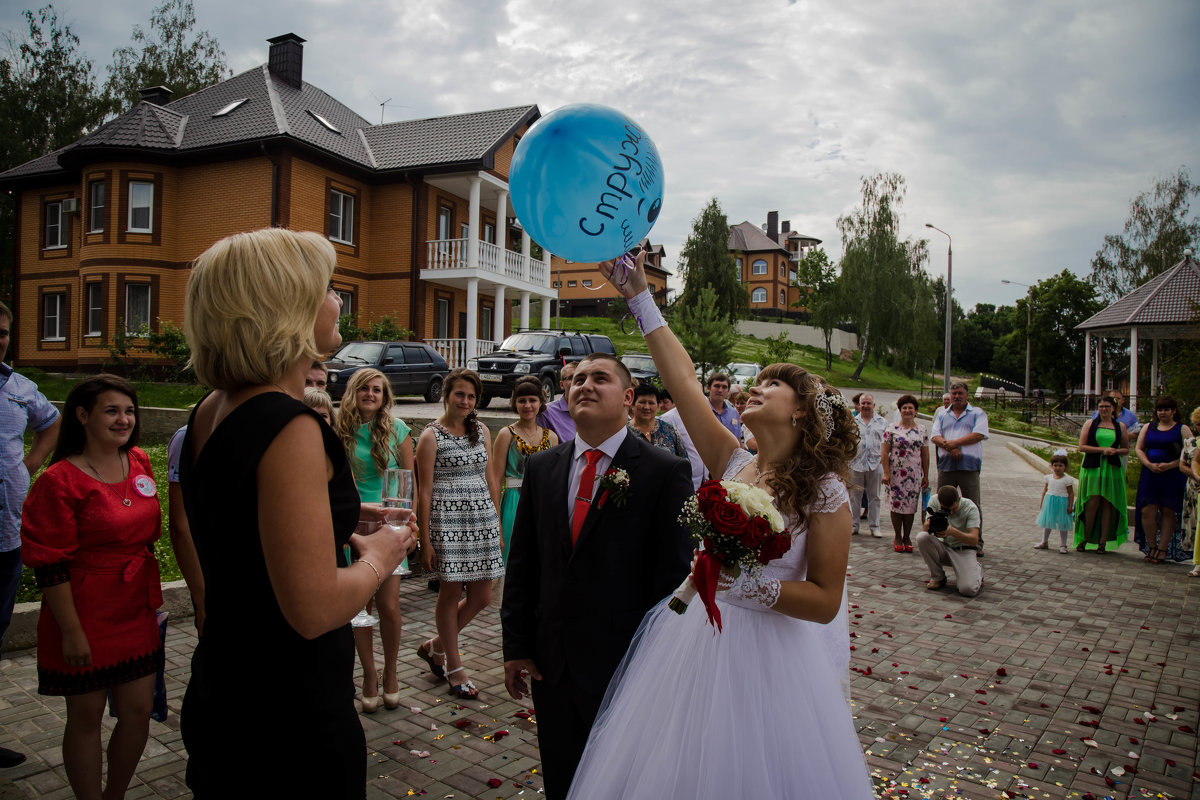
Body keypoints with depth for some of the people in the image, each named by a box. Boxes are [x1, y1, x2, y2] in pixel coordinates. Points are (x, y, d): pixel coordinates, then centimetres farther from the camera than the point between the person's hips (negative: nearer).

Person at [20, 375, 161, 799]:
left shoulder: (140, 463, 3)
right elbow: (50, 565, -14)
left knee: (138, 710, 12)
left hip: (136, 612, 6)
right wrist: (72, 632, -14)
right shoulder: (60, 480, -15)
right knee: (86, 717, 10)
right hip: (86, 616, -5)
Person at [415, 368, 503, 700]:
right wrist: (424, 539, -8)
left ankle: (435, 645, 30)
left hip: (482, 518, 6)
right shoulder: (431, 436, -4)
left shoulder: (482, 431, 11)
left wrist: (497, 524, 12)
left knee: (481, 596, 7)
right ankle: (454, 667, 20)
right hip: (447, 520, -5)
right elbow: (424, 490, -5)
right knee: (451, 592, 2)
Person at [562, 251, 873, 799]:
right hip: (694, 638, 5)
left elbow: (825, 602, -11)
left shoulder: (823, 492, -11)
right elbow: (681, 379, -3)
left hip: (767, 654, -4)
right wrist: (640, 294, -4)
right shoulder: (732, 464, 1)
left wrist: (750, 583, -25)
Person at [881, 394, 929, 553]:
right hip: (896, 474, -2)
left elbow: (925, 455, 10)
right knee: (896, 504, 1)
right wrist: (886, 472, -9)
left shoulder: (922, 430, 8)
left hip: (914, 474, 2)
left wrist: (926, 476, 8)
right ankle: (897, 538, 13)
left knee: (910, 506, 5)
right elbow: (884, 453, -2)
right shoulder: (892, 429, 0)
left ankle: (907, 537, 16)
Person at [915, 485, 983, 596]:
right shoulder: (935, 501, -9)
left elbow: (974, 540, -25)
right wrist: (928, 525, -39)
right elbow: (924, 530, -13)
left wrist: (952, 531, -43)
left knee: (968, 590, -26)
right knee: (921, 537, -29)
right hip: (944, 548, 3)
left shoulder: (970, 508, -16)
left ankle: (977, 572, 13)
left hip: (964, 550, -3)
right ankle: (938, 577, -7)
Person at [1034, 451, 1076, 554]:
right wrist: (1042, 503, 10)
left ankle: (1062, 545, 13)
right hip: (1049, 503, 4)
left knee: (1062, 524, 3)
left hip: (1062, 503, -4)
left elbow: (1071, 493, -6)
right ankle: (1044, 542, 28)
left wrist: (1070, 506, -9)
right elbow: (1045, 490, 10)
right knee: (1047, 523, 15)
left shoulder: (1067, 479, -9)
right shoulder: (1049, 477, 3)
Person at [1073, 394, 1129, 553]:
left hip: (1112, 468, 2)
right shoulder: (1090, 424, 6)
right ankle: (1084, 539, 3)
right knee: (1092, 503, -6)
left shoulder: (1120, 426, 11)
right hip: (1092, 467, -2)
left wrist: (1115, 451, -5)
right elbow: (1082, 447, -1)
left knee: (1107, 504, 2)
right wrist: (1102, 449, -12)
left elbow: (1126, 449, 16)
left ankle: (1103, 542, 7)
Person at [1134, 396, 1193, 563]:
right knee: (1147, 511, -4)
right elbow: (1139, 449, 9)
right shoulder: (1148, 427, 13)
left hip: (1173, 476, -2)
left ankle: (1162, 549, 6)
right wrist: (1149, 464, -8)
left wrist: (1169, 465, -16)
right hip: (1150, 475, 3)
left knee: (1168, 512, 0)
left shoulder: (1182, 429, 3)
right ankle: (1151, 547, 8)